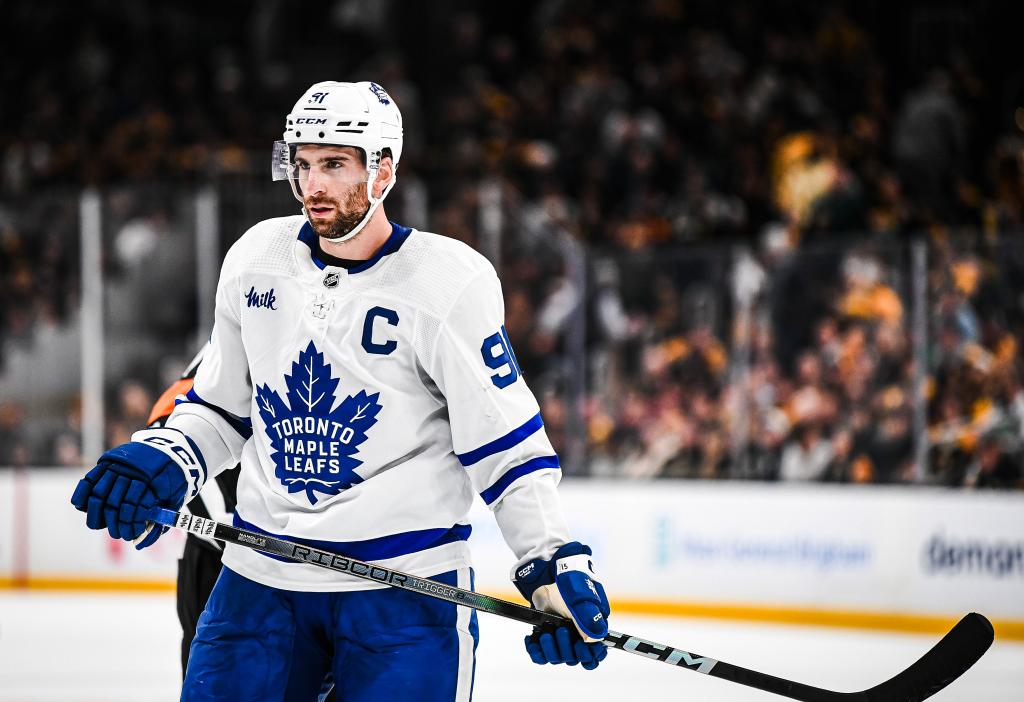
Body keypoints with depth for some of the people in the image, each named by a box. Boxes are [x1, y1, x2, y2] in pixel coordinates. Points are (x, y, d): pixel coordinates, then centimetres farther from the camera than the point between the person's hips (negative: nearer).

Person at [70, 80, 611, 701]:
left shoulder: (452, 283, -10)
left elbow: (508, 443, -9)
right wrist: (161, 461, -1)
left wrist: (556, 565, -17)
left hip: (405, 584, -4)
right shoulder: (256, 259, 5)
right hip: (262, 576, 4)